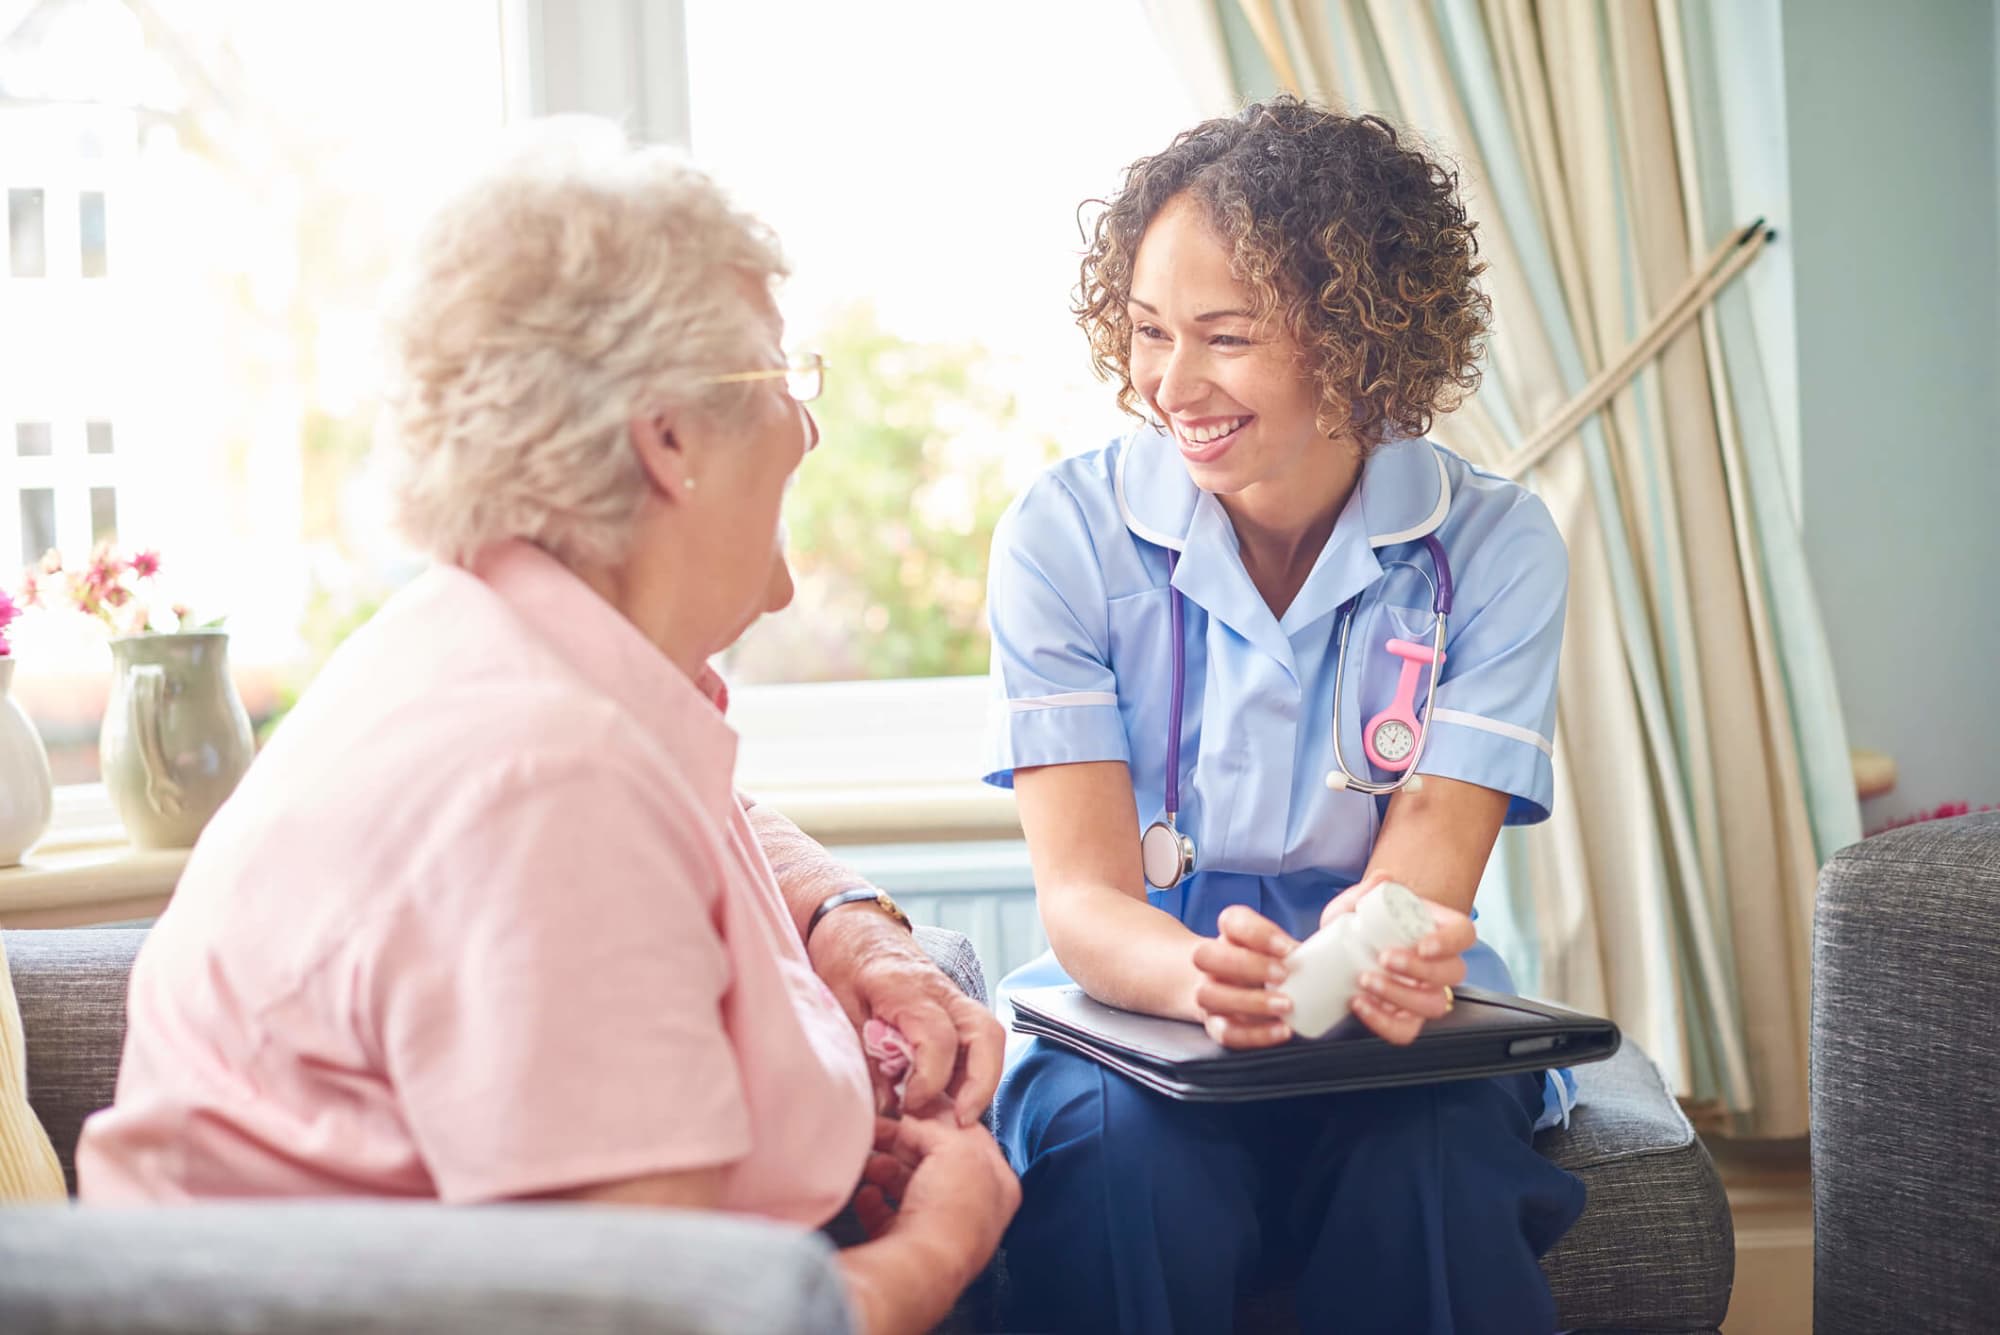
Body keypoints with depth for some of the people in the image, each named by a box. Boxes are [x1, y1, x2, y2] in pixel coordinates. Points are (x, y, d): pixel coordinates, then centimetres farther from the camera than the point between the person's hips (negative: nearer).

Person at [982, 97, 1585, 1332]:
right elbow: (1084, 894, -12)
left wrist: (1389, 954, -38)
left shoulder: (1496, 546, -4)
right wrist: (1205, 976, -37)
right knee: (1127, 1156, -34)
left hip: (1393, 1044, 1)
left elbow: (1423, 879, -11)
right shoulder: (1066, 532, -6)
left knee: (1431, 1169, -33)